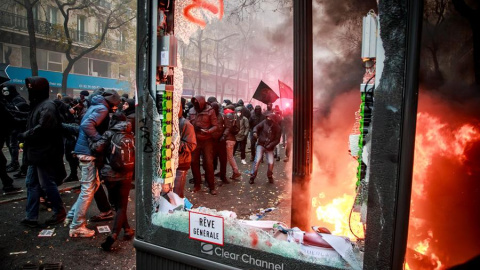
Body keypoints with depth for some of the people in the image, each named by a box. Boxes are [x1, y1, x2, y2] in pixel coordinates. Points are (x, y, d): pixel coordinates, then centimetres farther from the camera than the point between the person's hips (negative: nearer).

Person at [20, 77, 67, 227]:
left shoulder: (47, 107, -16)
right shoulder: (37, 105, 16)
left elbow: (41, 129, -25)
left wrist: (24, 136, -12)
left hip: (44, 154, -10)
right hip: (36, 153, 10)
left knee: (47, 185, 0)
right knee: (31, 184, 12)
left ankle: (60, 212, 16)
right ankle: (31, 217, 20)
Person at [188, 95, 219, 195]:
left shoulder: (210, 111, -9)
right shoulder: (191, 111, 4)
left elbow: (215, 125, -9)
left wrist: (208, 131, -27)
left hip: (206, 140, -4)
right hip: (194, 140, 4)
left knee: (208, 163, -3)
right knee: (194, 162, 6)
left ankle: (211, 186, 9)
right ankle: (197, 184, 23)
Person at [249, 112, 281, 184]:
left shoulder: (277, 128, -7)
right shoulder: (264, 122, -8)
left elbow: (277, 140, -6)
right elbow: (257, 127, -12)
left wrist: (270, 145, -20)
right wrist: (255, 132, -35)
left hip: (269, 147, 1)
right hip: (261, 144, 0)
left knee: (271, 163, -6)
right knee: (257, 161, -10)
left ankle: (270, 176, 22)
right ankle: (252, 176, 4)